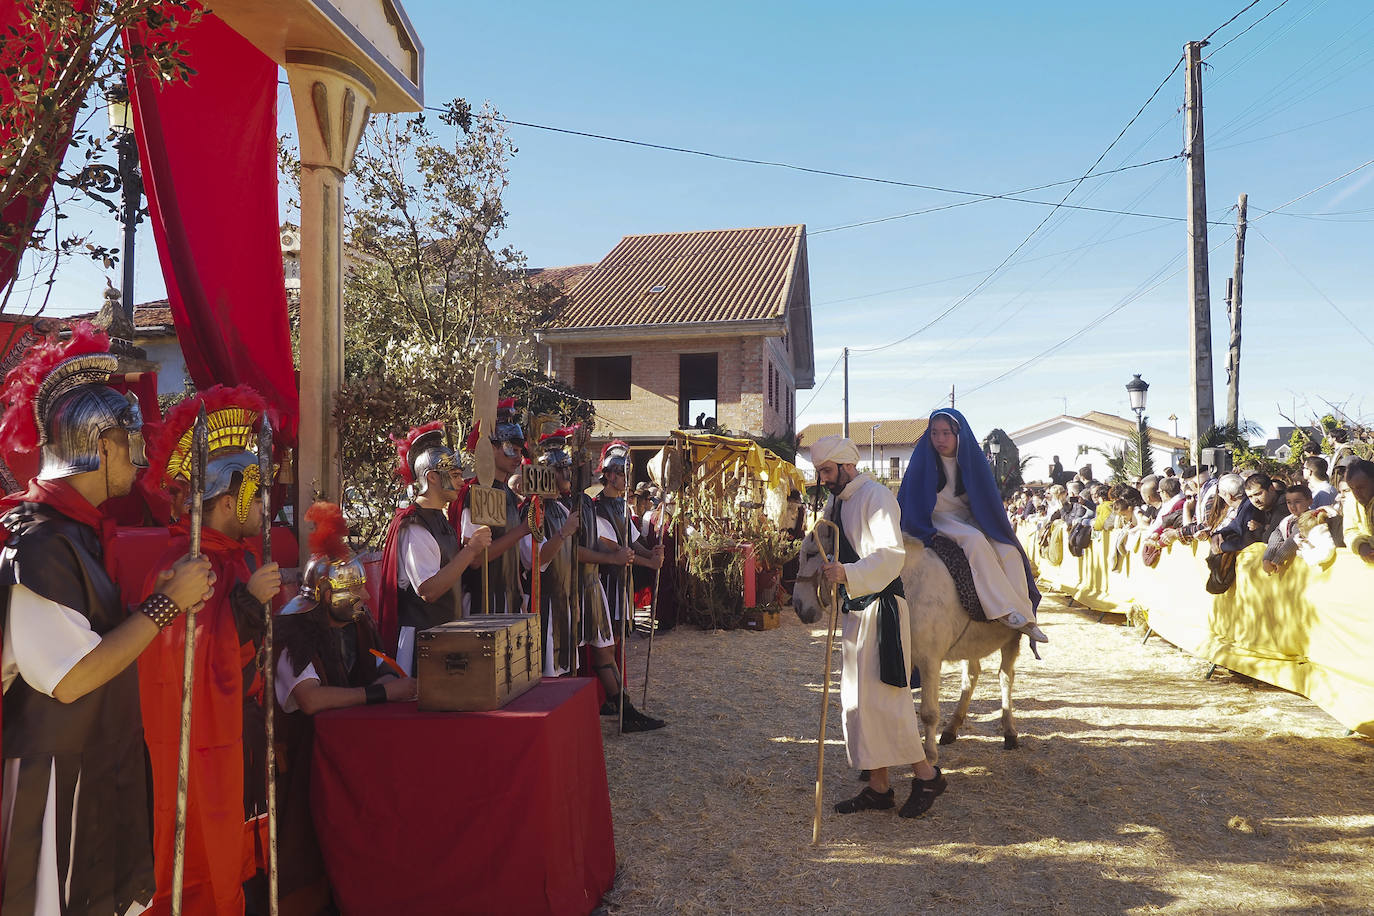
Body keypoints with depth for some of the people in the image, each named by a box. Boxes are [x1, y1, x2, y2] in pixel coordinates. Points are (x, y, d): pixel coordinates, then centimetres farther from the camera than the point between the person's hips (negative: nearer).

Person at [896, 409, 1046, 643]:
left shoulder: (970, 458, 3)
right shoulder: (924, 459, -6)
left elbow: (987, 499, 9)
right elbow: (911, 500, -2)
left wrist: (997, 529, 1)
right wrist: (924, 531, -9)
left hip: (968, 518, 4)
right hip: (939, 519, -4)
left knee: (1010, 552, -21)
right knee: (974, 540, -34)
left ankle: (1024, 617, -21)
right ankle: (1003, 609, -37)